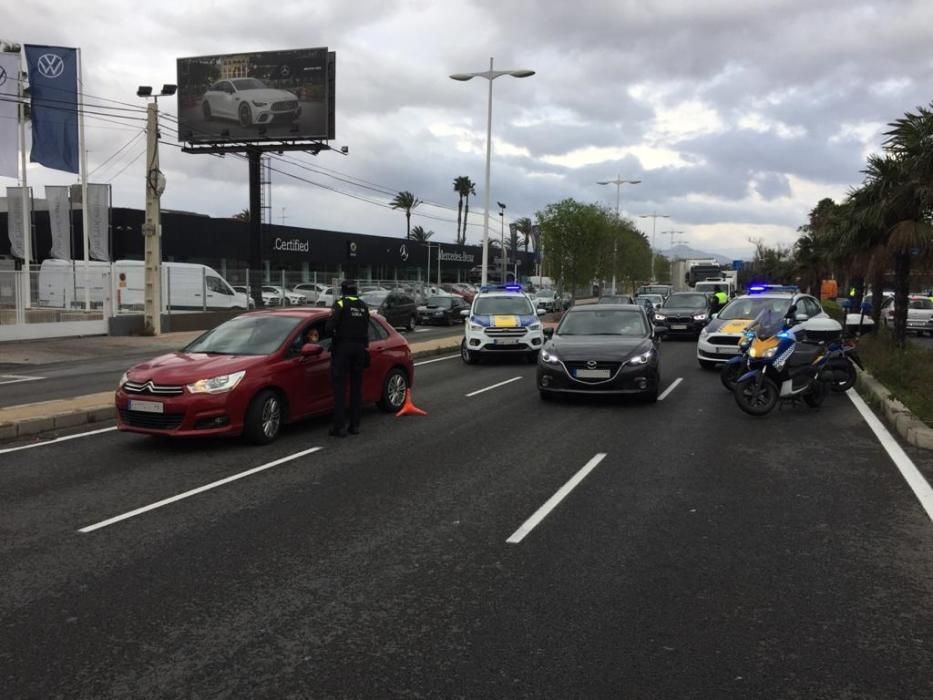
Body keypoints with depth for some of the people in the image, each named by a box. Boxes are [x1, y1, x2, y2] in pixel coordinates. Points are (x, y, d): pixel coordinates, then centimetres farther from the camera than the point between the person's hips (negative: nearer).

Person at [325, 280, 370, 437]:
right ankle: (355, 425, 14)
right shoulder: (363, 306, 11)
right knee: (356, 387, 12)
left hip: (342, 347, -5)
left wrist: (330, 334, 4)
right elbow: (365, 329, 9)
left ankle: (340, 426, -6)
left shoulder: (340, 303, -6)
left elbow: (330, 326, -15)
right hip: (360, 347, 5)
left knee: (340, 387, -3)